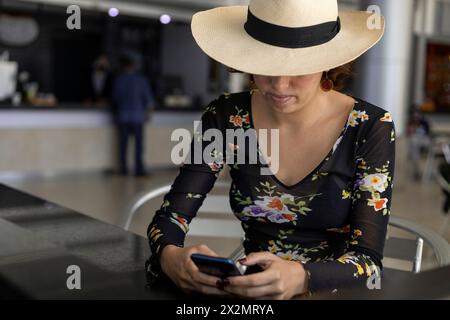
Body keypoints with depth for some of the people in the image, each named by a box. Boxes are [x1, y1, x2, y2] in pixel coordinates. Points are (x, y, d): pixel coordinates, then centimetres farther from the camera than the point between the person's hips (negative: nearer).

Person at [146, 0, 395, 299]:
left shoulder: (370, 129, -12)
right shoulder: (226, 118, -5)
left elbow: (369, 260, -17)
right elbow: (170, 216, -5)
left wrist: (299, 278, -36)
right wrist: (169, 257, -28)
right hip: (250, 292, 1)